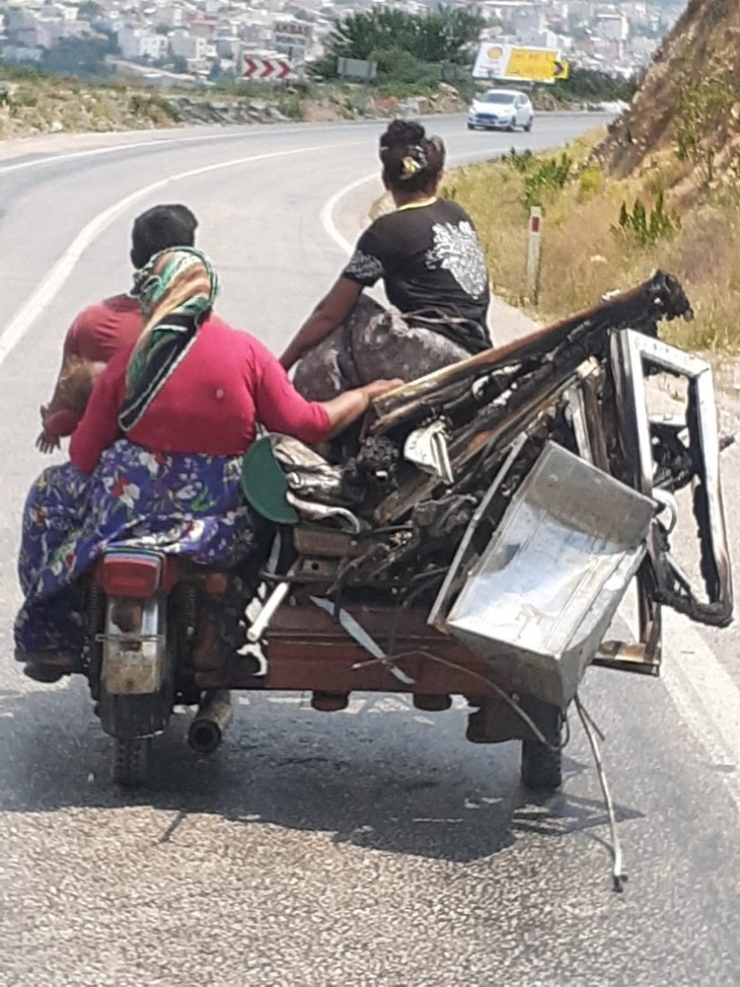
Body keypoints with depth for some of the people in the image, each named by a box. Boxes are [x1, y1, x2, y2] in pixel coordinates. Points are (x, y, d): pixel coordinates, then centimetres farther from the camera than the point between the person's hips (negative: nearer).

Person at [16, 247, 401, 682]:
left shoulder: (128, 361, -7)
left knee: (52, 491, 28)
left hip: (131, 502, -1)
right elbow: (305, 424, -6)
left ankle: (53, 639, 29)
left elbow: (84, 458, -3)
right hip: (219, 516, 1)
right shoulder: (248, 352, -7)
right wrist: (366, 395, 10)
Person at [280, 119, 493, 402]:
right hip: (475, 361, 8)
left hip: (431, 354, -8)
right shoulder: (458, 216, 17)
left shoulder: (388, 231, -2)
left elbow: (329, 313, -1)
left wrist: (281, 366, 7)